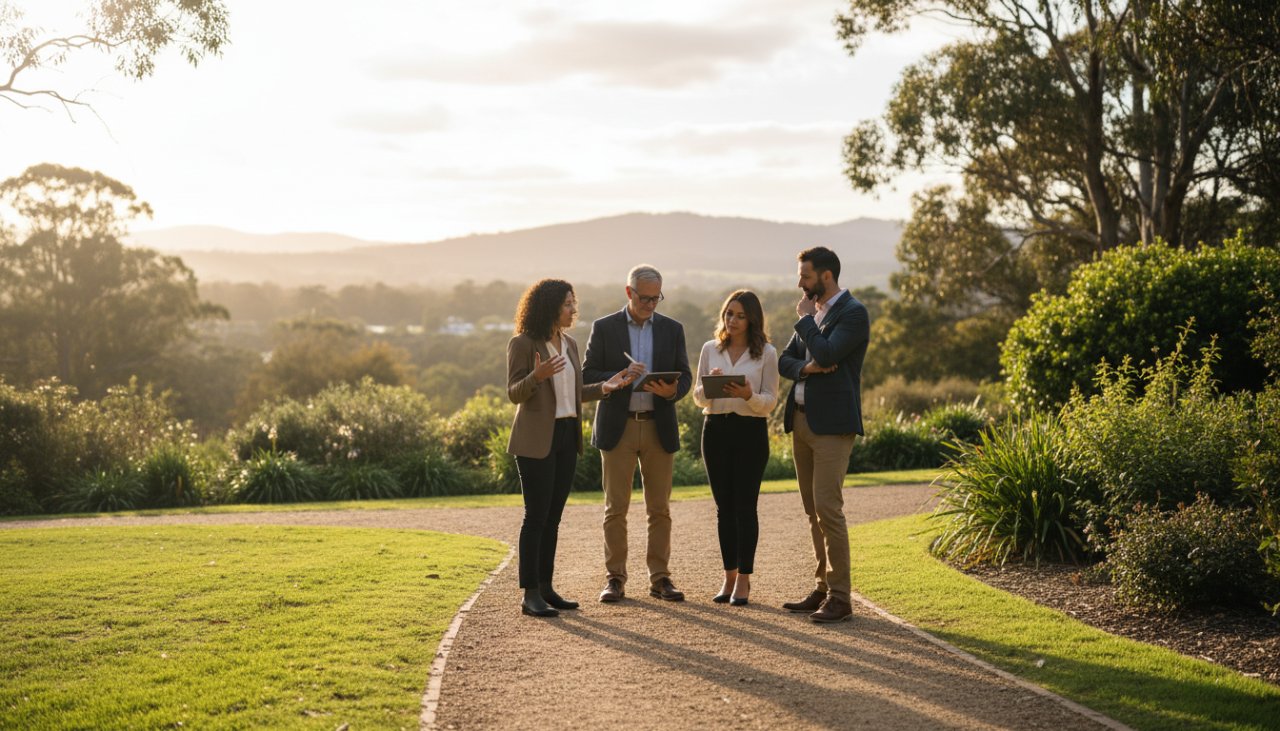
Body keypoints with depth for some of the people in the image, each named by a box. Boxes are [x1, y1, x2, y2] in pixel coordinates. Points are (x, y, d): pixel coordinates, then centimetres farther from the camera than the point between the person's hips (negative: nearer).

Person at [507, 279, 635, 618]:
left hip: (567, 437, 7)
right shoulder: (522, 344, -8)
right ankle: (530, 594, -5)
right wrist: (536, 376, -29)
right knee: (536, 516, -7)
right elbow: (514, 393, -10)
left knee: (553, 516, 8)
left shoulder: (569, 345, 14)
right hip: (537, 440, -7)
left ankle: (545, 586, 13)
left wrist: (605, 386, 4)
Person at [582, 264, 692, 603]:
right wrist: (622, 376, -18)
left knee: (659, 508, 4)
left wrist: (671, 390, -15)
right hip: (618, 427, -2)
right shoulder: (604, 328, 2)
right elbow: (588, 375, -1)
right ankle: (615, 578, 7)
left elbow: (685, 375, 7)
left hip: (659, 427, 2)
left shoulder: (672, 329, 9)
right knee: (616, 508, 0)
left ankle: (660, 577, 11)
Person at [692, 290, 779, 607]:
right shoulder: (710, 349, 9)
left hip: (751, 431, -3)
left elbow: (770, 401, -2)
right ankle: (729, 576, 14)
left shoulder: (766, 353, 1)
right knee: (724, 506, 6)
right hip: (716, 429, 3)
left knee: (745, 505, -4)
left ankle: (744, 578, 4)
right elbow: (698, 397, 9)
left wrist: (748, 395, -22)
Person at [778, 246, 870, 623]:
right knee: (814, 511, 11)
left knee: (828, 508, -11)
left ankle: (839, 598, -6)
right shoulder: (813, 313, 16)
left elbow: (826, 354, -22)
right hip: (802, 420, 9)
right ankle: (823, 588, 17)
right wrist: (806, 368, -8)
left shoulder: (853, 313, -9)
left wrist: (804, 318, -8)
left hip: (832, 425, -9)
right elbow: (784, 361, 14)